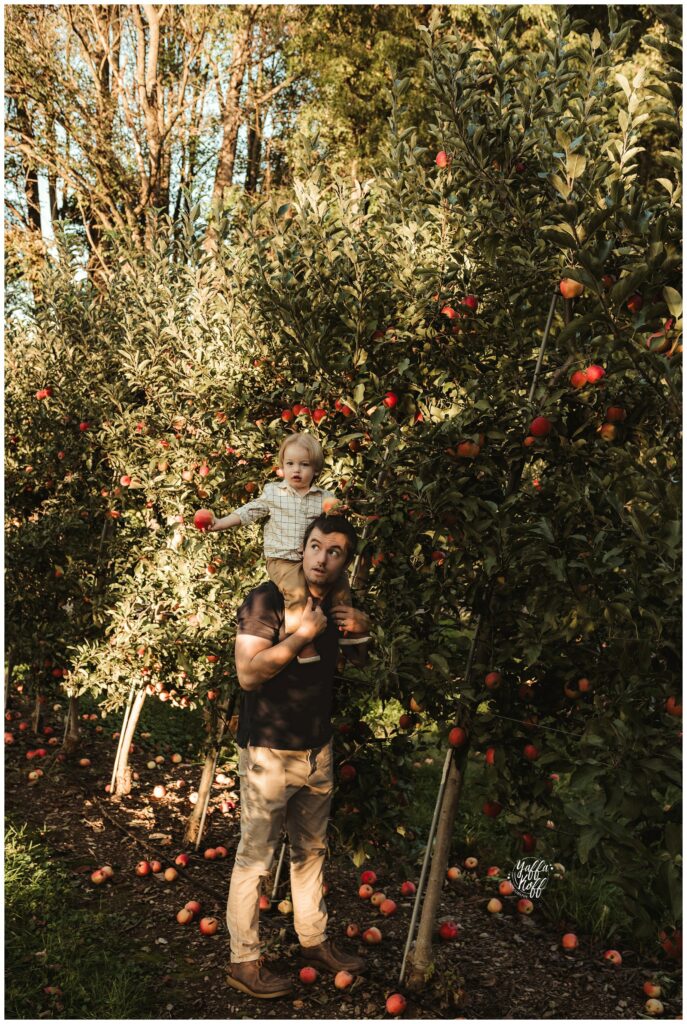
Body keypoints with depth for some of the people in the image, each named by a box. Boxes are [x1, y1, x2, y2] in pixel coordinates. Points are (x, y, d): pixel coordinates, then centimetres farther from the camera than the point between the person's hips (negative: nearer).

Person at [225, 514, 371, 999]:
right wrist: (303, 633, -27)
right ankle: (244, 961, 18)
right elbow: (248, 672, -25)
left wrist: (363, 630, -1)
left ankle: (314, 940, 36)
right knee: (255, 858, 3)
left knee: (312, 849, 20)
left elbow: (359, 661, 21)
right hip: (269, 752, -7)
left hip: (317, 751, 7)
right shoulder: (267, 600, -17)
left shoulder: (334, 608, 5)